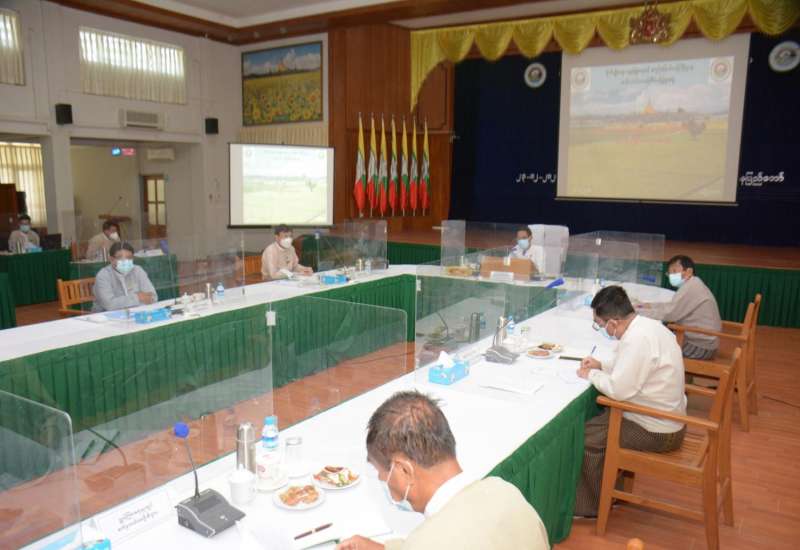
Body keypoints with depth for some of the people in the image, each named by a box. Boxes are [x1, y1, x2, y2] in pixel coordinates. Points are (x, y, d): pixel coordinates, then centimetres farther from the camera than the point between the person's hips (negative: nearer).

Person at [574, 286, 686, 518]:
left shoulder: (638, 339, -29)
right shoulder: (647, 325, 2)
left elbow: (619, 389, -28)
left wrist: (591, 375, -11)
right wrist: (602, 366, 7)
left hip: (656, 432, -10)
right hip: (668, 418, 10)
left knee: (585, 437, -6)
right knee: (596, 419, 17)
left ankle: (595, 506, 13)